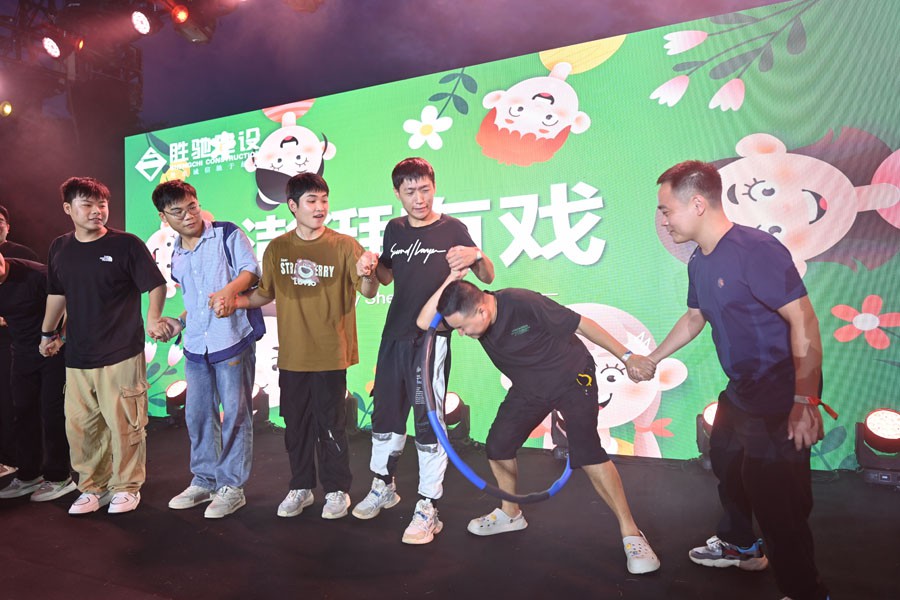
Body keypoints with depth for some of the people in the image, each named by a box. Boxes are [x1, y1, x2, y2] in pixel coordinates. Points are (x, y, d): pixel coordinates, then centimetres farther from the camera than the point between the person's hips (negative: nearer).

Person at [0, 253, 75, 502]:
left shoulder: (35, 274, -21)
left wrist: (61, 338, -19)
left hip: (54, 349, -6)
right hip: (23, 353, 6)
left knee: (52, 413, -2)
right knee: (24, 412, 11)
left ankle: (59, 477, 10)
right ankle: (28, 475, 26)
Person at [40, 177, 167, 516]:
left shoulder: (126, 244, -6)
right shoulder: (60, 248, 9)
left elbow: (156, 285, -5)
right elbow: (57, 293, 20)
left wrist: (152, 319, -17)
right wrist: (48, 333, 25)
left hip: (121, 355, -5)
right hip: (77, 357, 5)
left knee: (124, 424, 2)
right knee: (80, 425, 10)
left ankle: (126, 487, 20)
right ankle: (92, 487, 27)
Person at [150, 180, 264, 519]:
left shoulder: (227, 234, -2)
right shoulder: (176, 256, 18)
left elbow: (251, 271, -10)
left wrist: (230, 289, -27)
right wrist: (179, 323, 15)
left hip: (233, 338, -6)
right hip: (196, 345, 7)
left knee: (235, 413, -1)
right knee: (197, 414, 11)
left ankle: (232, 486, 10)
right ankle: (204, 481, 26)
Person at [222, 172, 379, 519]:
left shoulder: (345, 246, -6)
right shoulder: (277, 249, 4)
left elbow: (369, 293, -13)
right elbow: (265, 294, 15)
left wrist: (366, 274, -34)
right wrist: (234, 302, -1)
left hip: (329, 354, -3)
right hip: (291, 355, 4)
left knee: (331, 425, 6)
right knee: (295, 423, 14)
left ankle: (337, 490, 24)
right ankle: (300, 488, 32)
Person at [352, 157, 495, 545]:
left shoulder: (453, 229, -4)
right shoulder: (394, 230, 8)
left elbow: (488, 278, -6)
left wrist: (476, 256, -27)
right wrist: (370, 268, -1)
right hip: (395, 334, 5)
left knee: (429, 420, -2)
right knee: (385, 412, 14)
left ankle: (428, 508, 9)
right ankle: (383, 486, 35)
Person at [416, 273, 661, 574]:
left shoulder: (523, 303, -31)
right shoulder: (469, 314, -14)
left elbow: (582, 324, -21)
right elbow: (424, 323, -22)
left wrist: (626, 356, -18)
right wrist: (449, 283, -30)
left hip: (572, 377, -6)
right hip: (529, 387, 6)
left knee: (586, 451, -21)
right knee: (497, 445, 4)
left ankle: (631, 533, -6)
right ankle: (510, 514, 28)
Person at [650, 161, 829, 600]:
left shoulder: (755, 250, -25)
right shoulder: (700, 262, 3)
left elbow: (804, 321, -26)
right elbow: (694, 318, 18)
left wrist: (805, 403, -28)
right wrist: (650, 359, 23)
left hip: (781, 401, -10)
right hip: (742, 391, 10)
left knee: (774, 497, -3)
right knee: (726, 461, 25)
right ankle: (740, 545, 49)